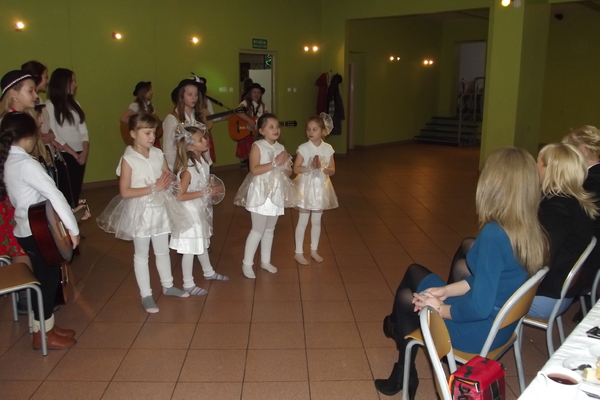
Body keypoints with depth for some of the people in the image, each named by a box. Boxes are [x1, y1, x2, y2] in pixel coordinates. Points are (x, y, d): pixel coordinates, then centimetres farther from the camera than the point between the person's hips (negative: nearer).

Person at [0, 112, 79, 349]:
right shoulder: (25, 163, -21)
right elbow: (54, 194, -26)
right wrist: (73, 227, -20)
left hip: (27, 229, 9)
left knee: (46, 278, 18)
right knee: (47, 280, 4)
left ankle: (47, 326, 30)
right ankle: (42, 334, 16)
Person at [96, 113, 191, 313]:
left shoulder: (158, 154, 0)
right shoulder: (128, 159, -15)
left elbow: (168, 178, 12)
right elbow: (125, 192, -19)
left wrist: (166, 182, -13)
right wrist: (152, 188, -23)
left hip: (160, 208, 5)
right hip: (140, 211, -5)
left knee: (162, 251, 18)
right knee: (141, 254, 9)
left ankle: (168, 286, 36)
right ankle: (146, 295, 20)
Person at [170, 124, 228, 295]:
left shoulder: (202, 162, -1)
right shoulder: (187, 169, -26)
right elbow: (179, 196, -27)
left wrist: (212, 188, -1)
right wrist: (204, 193, -26)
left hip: (201, 210, 8)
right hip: (190, 212, -8)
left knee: (202, 243, 24)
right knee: (190, 249, 3)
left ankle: (209, 272, 42)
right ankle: (188, 284, 17)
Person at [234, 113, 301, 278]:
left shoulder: (281, 148, 7)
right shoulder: (257, 146, -11)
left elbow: (288, 173, 12)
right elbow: (254, 170, -22)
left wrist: (287, 167, -10)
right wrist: (275, 163, -24)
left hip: (276, 193, 6)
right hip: (260, 193, -6)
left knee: (270, 229, 16)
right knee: (258, 230, -2)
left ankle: (265, 261, 29)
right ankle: (247, 263, 12)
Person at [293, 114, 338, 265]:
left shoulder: (328, 148, -2)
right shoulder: (303, 148, -11)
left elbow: (332, 170, -2)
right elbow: (296, 169, -13)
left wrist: (321, 168, -21)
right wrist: (310, 167, -27)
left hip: (321, 187, 3)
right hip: (306, 187, -3)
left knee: (317, 221, 13)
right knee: (303, 221, 4)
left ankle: (314, 250, 28)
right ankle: (299, 252, 15)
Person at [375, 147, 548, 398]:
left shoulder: (494, 234, -33)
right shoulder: (530, 231, -7)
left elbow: (479, 308, -32)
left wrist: (439, 308, -15)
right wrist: (446, 291, 0)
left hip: (479, 331, -7)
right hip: (502, 324, 8)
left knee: (406, 298, 17)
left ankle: (405, 377, 38)